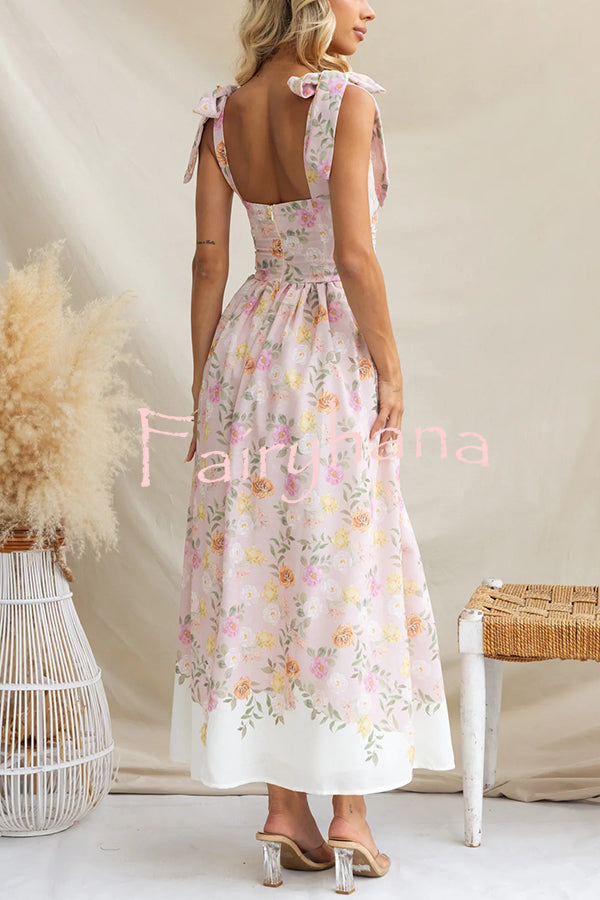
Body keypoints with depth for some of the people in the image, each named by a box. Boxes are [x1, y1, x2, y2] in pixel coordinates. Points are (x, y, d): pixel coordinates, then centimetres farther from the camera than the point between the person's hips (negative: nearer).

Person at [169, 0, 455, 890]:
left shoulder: (221, 110, 7)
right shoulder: (349, 99, -11)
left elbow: (209, 259, 5)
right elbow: (354, 256, -17)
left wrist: (203, 383, 10)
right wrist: (390, 369, -8)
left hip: (247, 347, 6)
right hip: (331, 348, -5)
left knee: (257, 572, 9)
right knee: (345, 569, 4)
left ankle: (285, 813, 17)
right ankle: (350, 819, 12)